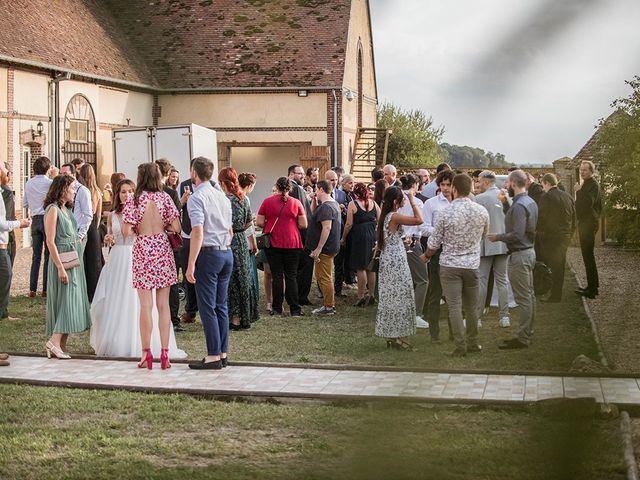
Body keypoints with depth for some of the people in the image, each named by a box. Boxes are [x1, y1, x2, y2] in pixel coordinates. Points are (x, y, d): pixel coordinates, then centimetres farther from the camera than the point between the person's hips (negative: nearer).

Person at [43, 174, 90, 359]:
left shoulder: (66, 209, 15)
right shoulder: (53, 209, -11)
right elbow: (50, 242, -16)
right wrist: (60, 267, -20)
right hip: (62, 261, -9)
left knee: (72, 300, 7)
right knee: (66, 299, -12)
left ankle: (61, 345, 9)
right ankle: (54, 341, -12)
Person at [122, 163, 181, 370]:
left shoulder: (135, 200, -5)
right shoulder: (164, 198, 0)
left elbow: (127, 231, -10)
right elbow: (176, 227, -5)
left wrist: (138, 228, 11)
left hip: (142, 251, -1)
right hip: (162, 249, 2)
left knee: (145, 305, 2)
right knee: (163, 305, 6)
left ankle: (146, 354, 4)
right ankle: (164, 353, 5)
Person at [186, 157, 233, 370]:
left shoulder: (196, 198, -11)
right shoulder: (222, 197, 14)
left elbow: (198, 232, -19)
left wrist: (191, 264, -19)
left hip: (208, 253, -8)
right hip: (227, 253, 8)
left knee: (207, 307, -3)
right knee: (221, 305, 12)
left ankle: (213, 356, -2)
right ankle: (223, 353, 15)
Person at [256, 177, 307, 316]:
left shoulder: (267, 201, -2)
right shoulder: (296, 203, -3)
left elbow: (259, 222, -3)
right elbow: (303, 225, -2)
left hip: (273, 243, 1)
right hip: (292, 243, 0)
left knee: (276, 276, 7)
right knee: (291, 276, 5)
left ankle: (277, 308, 9)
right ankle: (295, 309, 5)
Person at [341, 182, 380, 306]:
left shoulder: (353, 204, -6)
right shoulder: (374, 203, 7)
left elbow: (349, 224, -8)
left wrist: (343, 238, 3)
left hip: (359, 236, -5)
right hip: (373, 235, 5)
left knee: (361, 267, 0)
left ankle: (361, 296, 0)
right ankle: (371, 295, 19)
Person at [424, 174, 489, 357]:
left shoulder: (445, 213, -13)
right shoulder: (482, 211, -3)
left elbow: (434, 243, -4)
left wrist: (427, 256, 16)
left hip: (450, 265, -3)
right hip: (472, 264, 3)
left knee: (455, 307, 0)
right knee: (472, 307, 15)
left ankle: (461, 346, -1)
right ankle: (473, 343, 23)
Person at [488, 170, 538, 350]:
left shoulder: (518, 206, -21)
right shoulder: (531, 202, 10)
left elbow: (517, 234, -26)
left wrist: (498, 237, -12)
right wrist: (506, 204, 17)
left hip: (519, 255, -10)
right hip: (529, 251, 10)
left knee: (523, 298, -5)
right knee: (529, 295, 15)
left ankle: (522, 339, -1)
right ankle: (527, 333, 24)